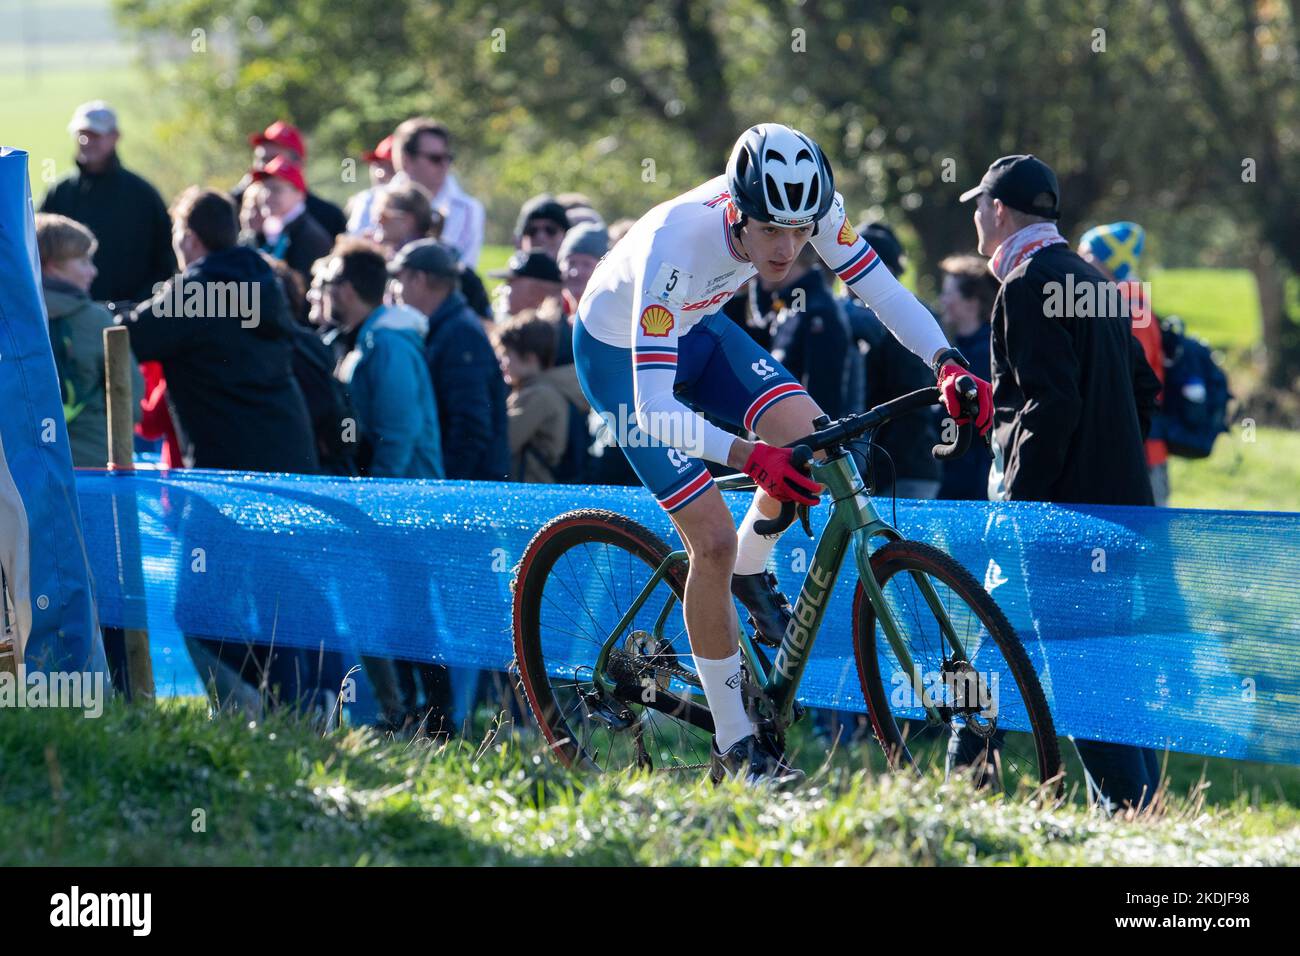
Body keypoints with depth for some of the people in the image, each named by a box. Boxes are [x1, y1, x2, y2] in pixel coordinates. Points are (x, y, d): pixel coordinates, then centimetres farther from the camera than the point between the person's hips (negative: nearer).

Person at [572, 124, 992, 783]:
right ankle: (734, 747, 0)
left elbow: (880, 289, -18)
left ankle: (751, 571, 12)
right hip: (621, 354, -5)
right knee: (713, 540, -13)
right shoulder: (675, 245, -42)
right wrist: (749, 456, -58)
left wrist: (947, 363, -35)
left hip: (696, 329, 6)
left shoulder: (807, 204, -27)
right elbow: (655, 410, -44)